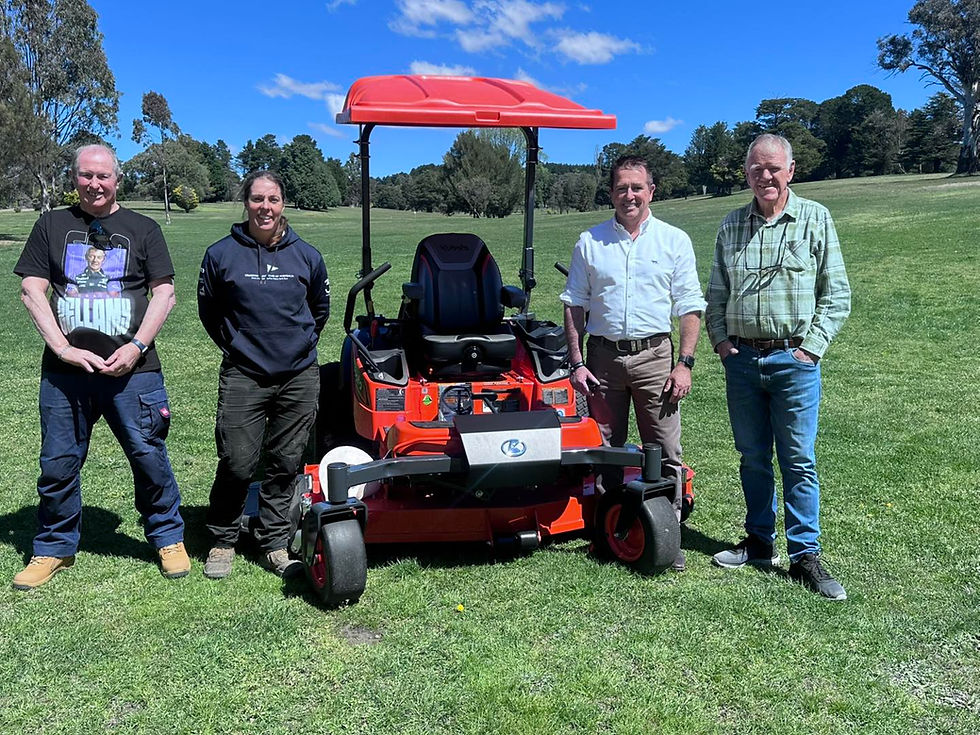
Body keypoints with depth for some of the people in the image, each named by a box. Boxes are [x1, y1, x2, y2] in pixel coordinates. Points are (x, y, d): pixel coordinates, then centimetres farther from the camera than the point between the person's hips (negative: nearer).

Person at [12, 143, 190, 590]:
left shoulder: (142, 229, 9)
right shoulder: (51, 226, 11)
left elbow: (163, 292, 3)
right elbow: (31, 290, 5)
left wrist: (137, 345, -9)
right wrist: (64, 348, -7)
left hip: (131, 370, -1)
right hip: (65, 371, 2)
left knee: (149, 457, 1)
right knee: (58, 464, 8)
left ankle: (168, 539, 19)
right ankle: (54, 549, 26)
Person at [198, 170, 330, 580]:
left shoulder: (307, 256, 5)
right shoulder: (221, 254, -1)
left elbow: (320, 308, 20)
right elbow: (208, 311, 12)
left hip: (299, 377, 2)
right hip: (242, 377, -2)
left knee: (285, 464, 7)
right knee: (237, 464, -5)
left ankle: (274, 544, 21)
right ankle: (222, 542, 17)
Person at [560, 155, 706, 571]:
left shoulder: (674, 240, 5)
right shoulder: (590, 243, 8)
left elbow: (689, 307, 4)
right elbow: (574, 305, 9)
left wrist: (685, 363, -5)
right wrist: (576, 362, 0)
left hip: (654, 354, -1)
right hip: (603, 355, 1)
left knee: (663, 452, -1)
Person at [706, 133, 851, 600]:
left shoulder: (815, 219, 2)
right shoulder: (731, 226, 10)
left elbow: (836, 294, 1)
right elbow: (715, 294, 16)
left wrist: (812, 345, -8)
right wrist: (720, 340, 3)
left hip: (794, 360, -3)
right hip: (741, 360, 3)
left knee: (798, 461, 0)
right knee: (752, 457, 11)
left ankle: (805, 557, 9)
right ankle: (759, 542, 24)